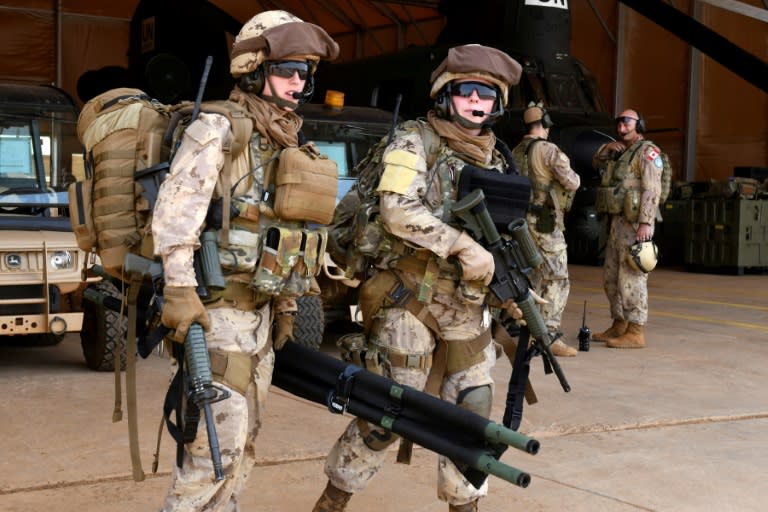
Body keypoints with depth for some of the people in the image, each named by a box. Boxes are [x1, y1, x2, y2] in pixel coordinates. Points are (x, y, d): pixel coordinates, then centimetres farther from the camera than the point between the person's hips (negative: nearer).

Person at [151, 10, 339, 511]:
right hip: (219, 308, -8)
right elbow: (176, 207, -20)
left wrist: (286, 302, 19)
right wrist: (180, 290, -27)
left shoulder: (287, 141, 15)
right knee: (217, 444, -9)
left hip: (261, 309, 9)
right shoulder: (219, 129, -10)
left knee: (243, 442, 13)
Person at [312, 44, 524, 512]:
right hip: (409, 301, -6)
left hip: (468, 307, 6)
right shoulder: (415, 142, -6)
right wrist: (464, 246, -23)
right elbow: (399, 212, -22)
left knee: (472, 410, 7)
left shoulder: (496, 159, 13)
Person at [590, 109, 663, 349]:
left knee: (632, 278, -9)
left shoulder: (647, 151, -9)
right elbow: (597, 163, 31)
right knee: (611, 277, 14)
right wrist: (607, 148, 10)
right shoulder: (620, 152, 19)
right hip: (617, 222, 10)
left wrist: (645, 223, -25)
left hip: (635, 224, -10)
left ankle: (636, 333, -6)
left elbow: (652, 190, -17)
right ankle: (619, 326, 24)